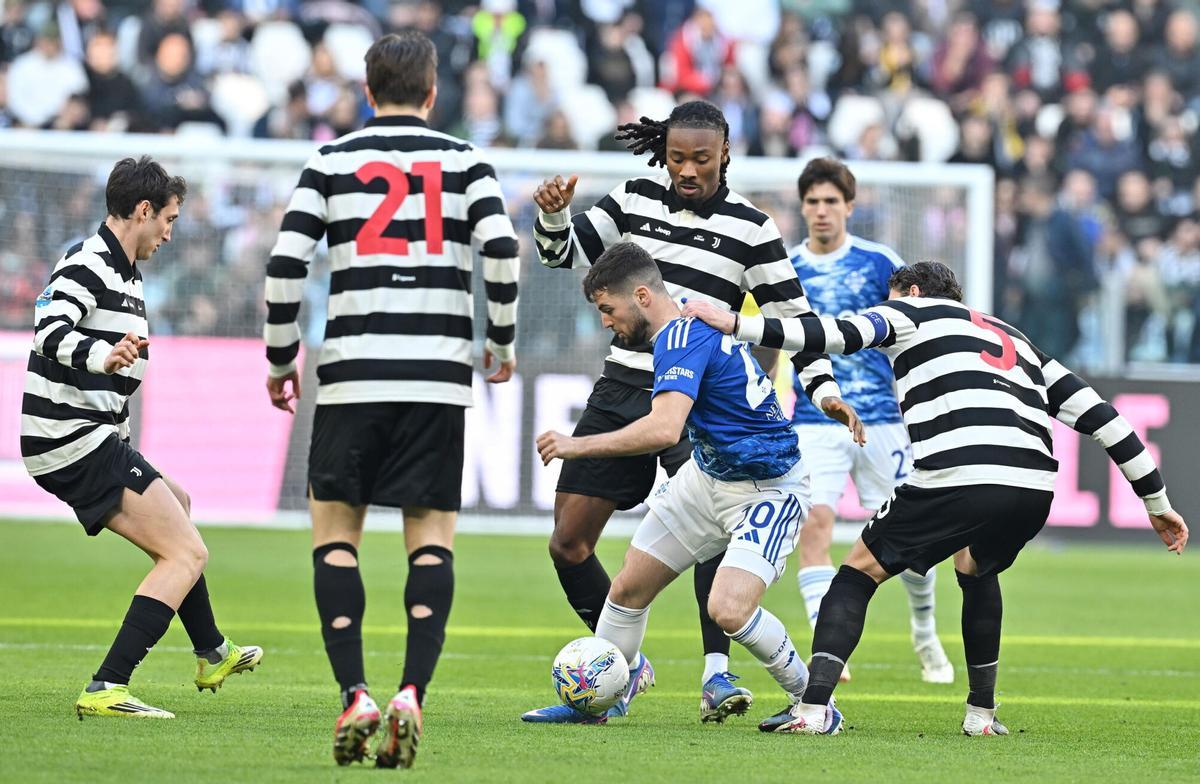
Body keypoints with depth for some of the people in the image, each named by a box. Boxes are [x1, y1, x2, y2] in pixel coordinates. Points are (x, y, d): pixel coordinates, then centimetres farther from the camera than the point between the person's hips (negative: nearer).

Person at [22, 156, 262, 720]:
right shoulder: (89, 264, -14)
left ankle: (211, 656, 49)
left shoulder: (121, 271, 19)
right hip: (77, 443, -11)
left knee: (176, 505, 33)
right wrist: (102, 356, -49)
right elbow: (51, 331, -31)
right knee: (188, 553, -14)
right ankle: (105, 690, -24)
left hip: (91, 439, 11)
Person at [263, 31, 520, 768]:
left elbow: (286, 264, 0)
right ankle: (412, 694, -11)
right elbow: (502, 248, -6)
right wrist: (503, 341, 9)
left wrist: (281, 360, 12)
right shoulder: (465, 161, 7)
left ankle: (355, 695, -6)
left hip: (352, 373, 0)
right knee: (433, 535, 6)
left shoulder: (332, 162, 7)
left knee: (335, 528, 9)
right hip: (439, 374, 0)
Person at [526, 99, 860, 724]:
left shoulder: (750, 229, -3)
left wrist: (823, 387, -14)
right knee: (567, 543, 3)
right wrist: (553, 211, -8)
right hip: (623, 387, 4)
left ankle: (716, 675, -27)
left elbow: (791, 316, -2)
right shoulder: (636, 200, 6)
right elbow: (563, 252, 13)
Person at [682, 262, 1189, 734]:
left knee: (861, 571, 9)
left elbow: (839, 334, 1)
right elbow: (1097, 415, 31)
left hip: (955, 479, -6)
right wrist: (1156, 501, 34)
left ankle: (812, 708, -4)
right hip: (1034, 489, 6)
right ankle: (981, 714, 31)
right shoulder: (1015, 340, 35)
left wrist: (738, 326, 0)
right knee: (976, 569, 35)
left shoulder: (915, 311, 20)